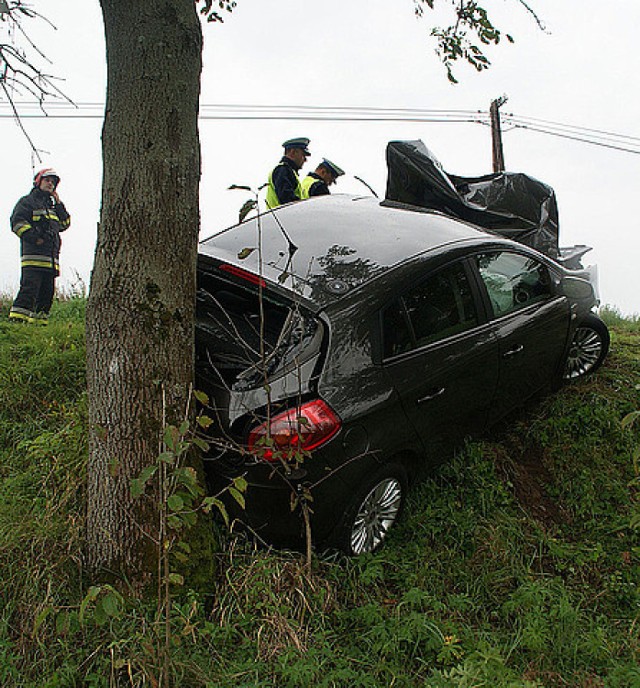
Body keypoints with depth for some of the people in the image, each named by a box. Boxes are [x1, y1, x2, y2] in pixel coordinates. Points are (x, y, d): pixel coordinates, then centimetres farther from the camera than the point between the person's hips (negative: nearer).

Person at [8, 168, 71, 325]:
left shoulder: (52, 206, 30)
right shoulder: (27, 201, 7)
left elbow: (64, 224, 22)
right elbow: (17, 221, -6)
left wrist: (59, 204, 14)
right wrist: (34, 237, -16)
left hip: (51, 257, 8)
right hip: (33, 254, -7)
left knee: (47, 291, 4)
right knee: (30, 287, -17)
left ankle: (39, 320, 8)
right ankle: (16, 318, -20)